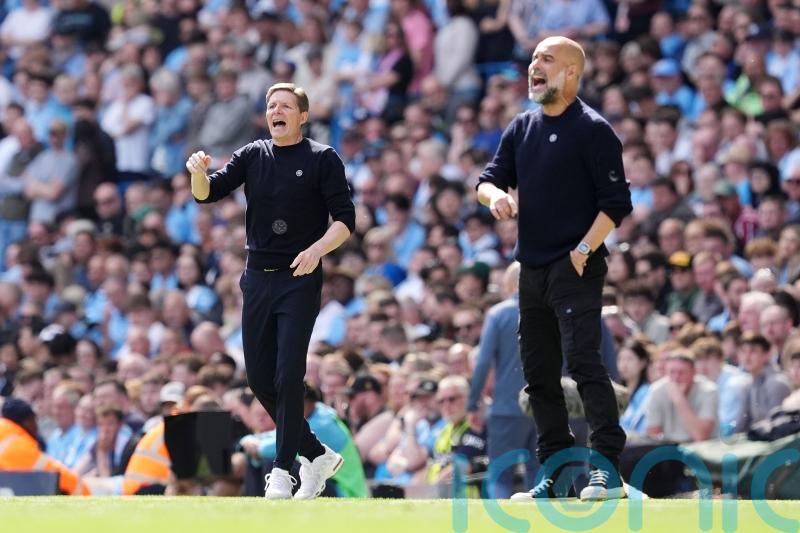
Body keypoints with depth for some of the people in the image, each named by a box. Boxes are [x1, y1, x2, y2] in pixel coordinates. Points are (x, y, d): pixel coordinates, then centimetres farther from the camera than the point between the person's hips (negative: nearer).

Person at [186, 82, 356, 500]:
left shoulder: (322, 159, -1)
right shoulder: (252, 156, 11)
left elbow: (345, 219, -4)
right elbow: (208, 193, 2)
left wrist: (317, 249, -22)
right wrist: (199, 173, -21)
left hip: (299, 281, -5)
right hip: (258, 279, 5)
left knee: (288, 377, -12)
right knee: (259, 379, 5)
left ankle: (282, 472, -7)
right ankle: (317, 456, 19)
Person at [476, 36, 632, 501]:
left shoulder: (592, 129, -7)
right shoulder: (523, 128, 14)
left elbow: (617, 202, -9)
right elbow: (491, 178, 15)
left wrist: (585, 249, -17)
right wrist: (494, 194, -9)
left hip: (576, 267, -8)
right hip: (533, 268, 8)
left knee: (583, 360, -19)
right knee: (539, 374, 10)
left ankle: (609, 468, -22)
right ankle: (554, 473, 17)